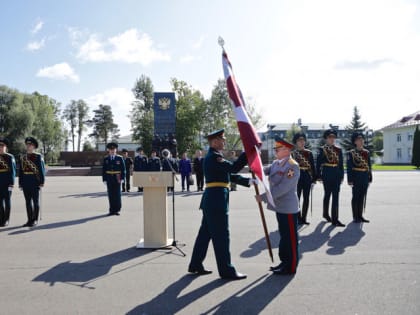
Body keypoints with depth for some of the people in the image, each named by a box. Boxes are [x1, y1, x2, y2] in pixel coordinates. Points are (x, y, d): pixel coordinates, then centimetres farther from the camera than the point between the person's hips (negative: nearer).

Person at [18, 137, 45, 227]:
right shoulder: (22, 157, 10)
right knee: (28, 201, 8)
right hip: (26, 183, 5)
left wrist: (42, 182, -13)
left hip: (35, 182, -5)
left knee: (35, 201, 1)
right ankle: (30, 220, 14)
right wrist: (20, 183, 8)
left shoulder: (38, 157, -4)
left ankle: (35, 220, 8)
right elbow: (20, 171, 12)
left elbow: (42, 170, -8)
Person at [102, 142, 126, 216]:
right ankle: (112, 210, 9)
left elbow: (123, 169, 0)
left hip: (117, 179, -1)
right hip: (109, 179, 2)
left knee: (117, 194, 0)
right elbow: (104, 170, 6)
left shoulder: (120, 158, 2)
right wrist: (104, 179, -1)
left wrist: (122, 178, -8)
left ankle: (117, 210, 8)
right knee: (111, 195, 3)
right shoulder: (106, 159, 7)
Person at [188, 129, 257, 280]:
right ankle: (226, 270, 8)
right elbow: (234, 167, -25)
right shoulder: (213, 156, -14)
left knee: (205, 233, 16)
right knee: (221, 235, -2)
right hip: (216, 200, -10)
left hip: (212, 200, 10)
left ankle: (195, 265, 25)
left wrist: (248, 181, 13)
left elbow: (230, 175, 20)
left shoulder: (214, 156, 19)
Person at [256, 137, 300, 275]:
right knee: (283, 236, 18)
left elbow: (282, 188, -25)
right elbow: (264, 171, 2)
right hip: (280, 207, 9)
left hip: (288, 208, -9)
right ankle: (285, 262, 31)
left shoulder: (292, 166, -18)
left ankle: (290, 267, 15)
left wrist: (263, 197, -23)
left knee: (290, 238, 3)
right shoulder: (276, 163, 11)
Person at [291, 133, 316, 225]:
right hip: (297, 177, -3)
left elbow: (312, 166, 7)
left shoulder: (309, 153, 7)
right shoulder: (292, 153, 1)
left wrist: (314, 178, 3)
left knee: (306, 198, 6)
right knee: (297, 198, -1)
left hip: (307, 177, 3)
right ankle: (299, 218, 7)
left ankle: (303, 218, 15)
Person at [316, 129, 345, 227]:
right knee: (327, 194, 8)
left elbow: (341, 164, 11)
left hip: (336, 175, 3)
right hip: (327, 175, -3)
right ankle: (326, 214, 27)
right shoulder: (322, 149, -2)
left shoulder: (338, 150, 10)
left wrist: (341, 176, 7)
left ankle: (335, 219, -1)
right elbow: (318, 163, -2)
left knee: (336, 196, -2)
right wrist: (319, 176, -5)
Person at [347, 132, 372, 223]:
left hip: (365, 178, 5)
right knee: (355, 197, 2)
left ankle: (360, 215, 17)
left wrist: (370, 178, 10)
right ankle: (355, 217, 9)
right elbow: (349, 167, -8)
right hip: (356, 177, -5)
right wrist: (350, 180, -13)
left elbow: (369, 166, 14)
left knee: (362, 197, 9)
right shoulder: (351, 153, -5)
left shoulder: (366, 152, 10)